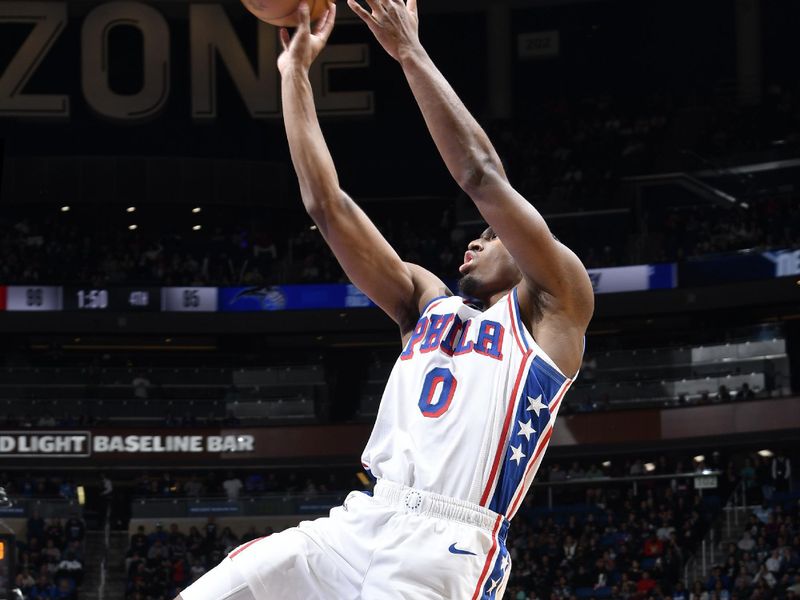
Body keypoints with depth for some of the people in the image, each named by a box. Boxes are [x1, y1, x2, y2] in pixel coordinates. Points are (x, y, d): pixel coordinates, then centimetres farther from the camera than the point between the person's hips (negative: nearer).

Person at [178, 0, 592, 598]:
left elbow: (483, 176, -4)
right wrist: (296, 73, 18)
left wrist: (410, 53, -1)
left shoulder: (553, 306, 8)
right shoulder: (427, 303, 25)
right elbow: (327, 205, 20)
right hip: (358, 525, 6)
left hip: (445, 549, -6)